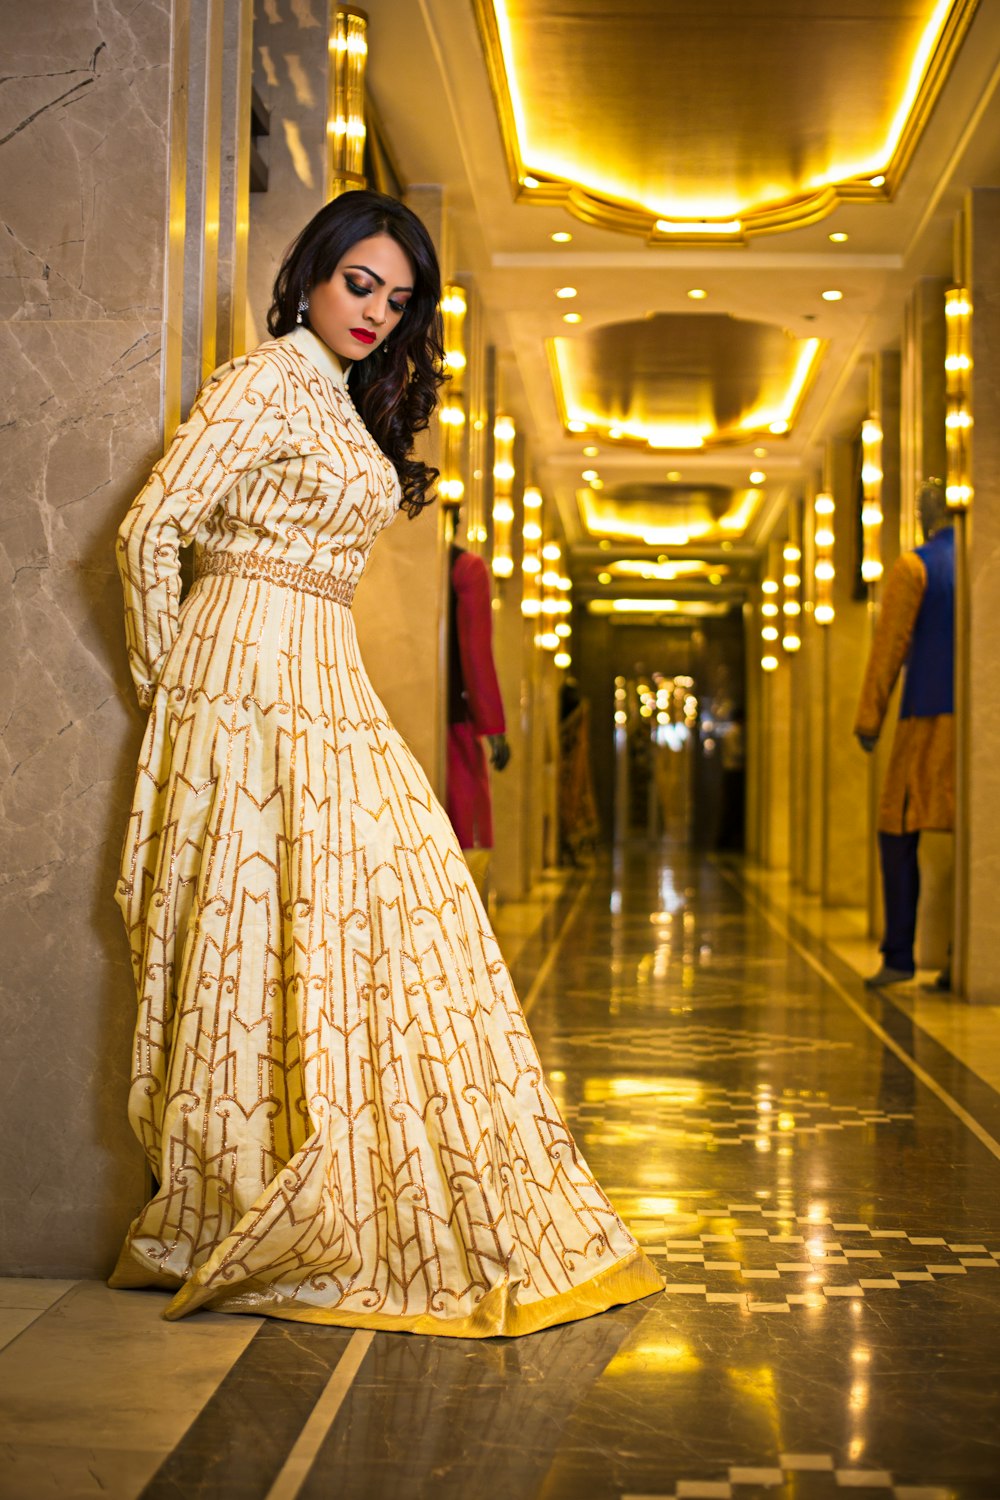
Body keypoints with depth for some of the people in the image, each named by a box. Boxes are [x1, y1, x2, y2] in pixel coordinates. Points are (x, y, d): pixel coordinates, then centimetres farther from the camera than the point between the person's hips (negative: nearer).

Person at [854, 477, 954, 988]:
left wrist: (869, 716, -4)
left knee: (900, 832, 3)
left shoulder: (915, 567, -2)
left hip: (931, 716, -4)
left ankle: (899, 956, -1)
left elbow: (889, 646, -6)